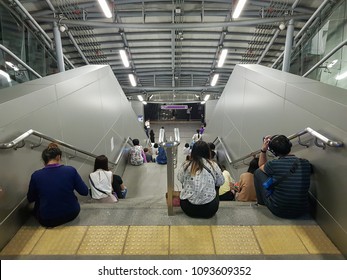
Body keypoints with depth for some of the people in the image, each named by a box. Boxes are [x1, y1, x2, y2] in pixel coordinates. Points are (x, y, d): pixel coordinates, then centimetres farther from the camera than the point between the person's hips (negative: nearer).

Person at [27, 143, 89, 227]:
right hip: (71, 214, 0)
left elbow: (30, 199, 6)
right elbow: (85, 192, -4)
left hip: (47, 221, 1)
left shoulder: (36, 175, -10)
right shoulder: (71, 170, -12)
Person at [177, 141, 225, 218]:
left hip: (188, 209, 1)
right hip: (209, 210, -1)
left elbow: (180, 179, 10)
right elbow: (221, 182, 8)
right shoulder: (213, 165, -6)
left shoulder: (186, 165, -6)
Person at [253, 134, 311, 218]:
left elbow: (261, 166, 5)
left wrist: (263, 150, 0)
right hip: (301, 211, 4)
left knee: (258, 172, 10)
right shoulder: (306, 164, -10)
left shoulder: (274, 164, -20)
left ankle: (261, 202, 30)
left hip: (278, 211, -4)